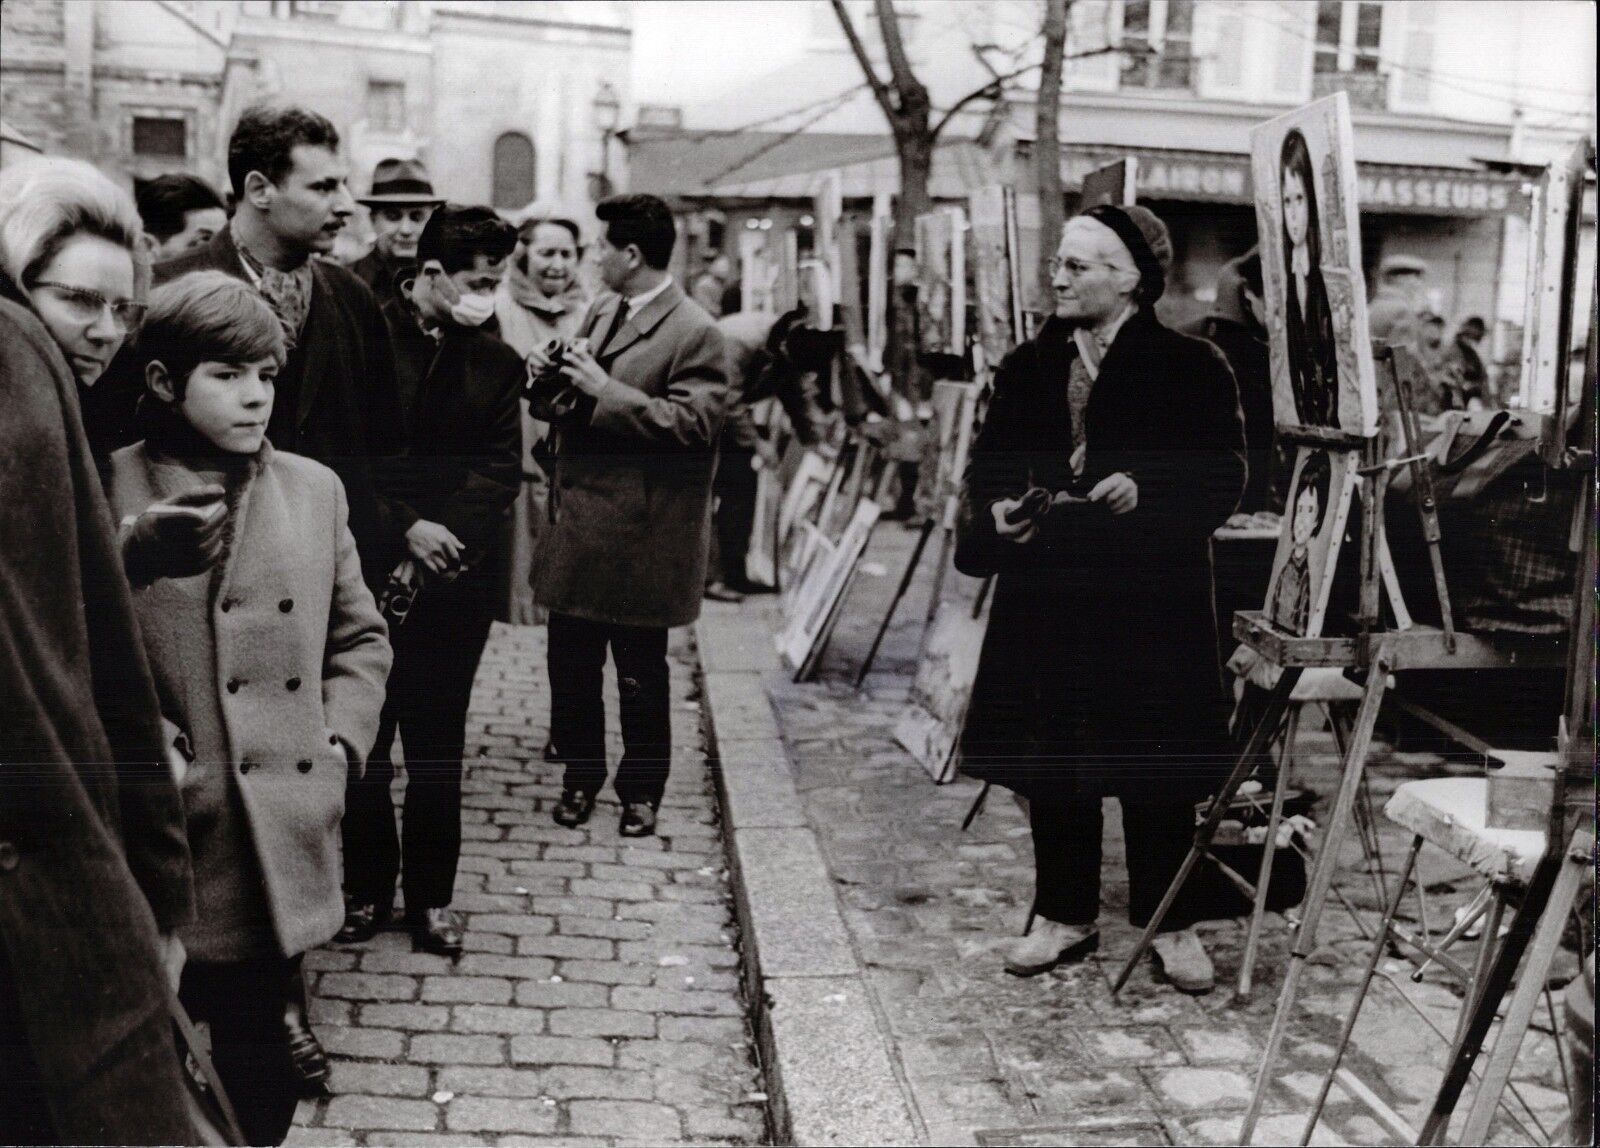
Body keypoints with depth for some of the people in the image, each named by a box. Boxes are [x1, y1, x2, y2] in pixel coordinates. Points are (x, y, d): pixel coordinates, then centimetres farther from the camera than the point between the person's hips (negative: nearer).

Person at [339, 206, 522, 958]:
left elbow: (501, 470, 2)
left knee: (437, 743, 7)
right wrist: (405, 527, -13)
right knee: (362, 738, 5)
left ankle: (431, 897, 18)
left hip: (455, 578, 2)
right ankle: (366, 887, 21)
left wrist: (441, 534, -13)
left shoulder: (496, 363, 7)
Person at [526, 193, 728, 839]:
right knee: (570, 666, 13)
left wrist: (605, 390, -22)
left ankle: (641, 791, 24)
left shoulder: (694, 334, -13)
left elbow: (695, 423, -23)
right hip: (576, 525, 7)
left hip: (638, 537, -7)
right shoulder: (600, 315, 12)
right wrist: (553, 387, -2)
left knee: (641, 677, 8)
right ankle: (581, 775, 30)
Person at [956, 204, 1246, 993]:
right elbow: (989, 462, 14)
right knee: (1049, 764, 10)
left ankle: (1171, 925, 20)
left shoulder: (1189, 368, -4)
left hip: (1150, 602, -4)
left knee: (1156, 769, 5)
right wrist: (996, 508, -7)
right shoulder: (1029, 366, 9)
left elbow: (1224, 478, -6)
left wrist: (1147, 492, -22)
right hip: (1046, 595, 4)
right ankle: (1065, 914, 25)